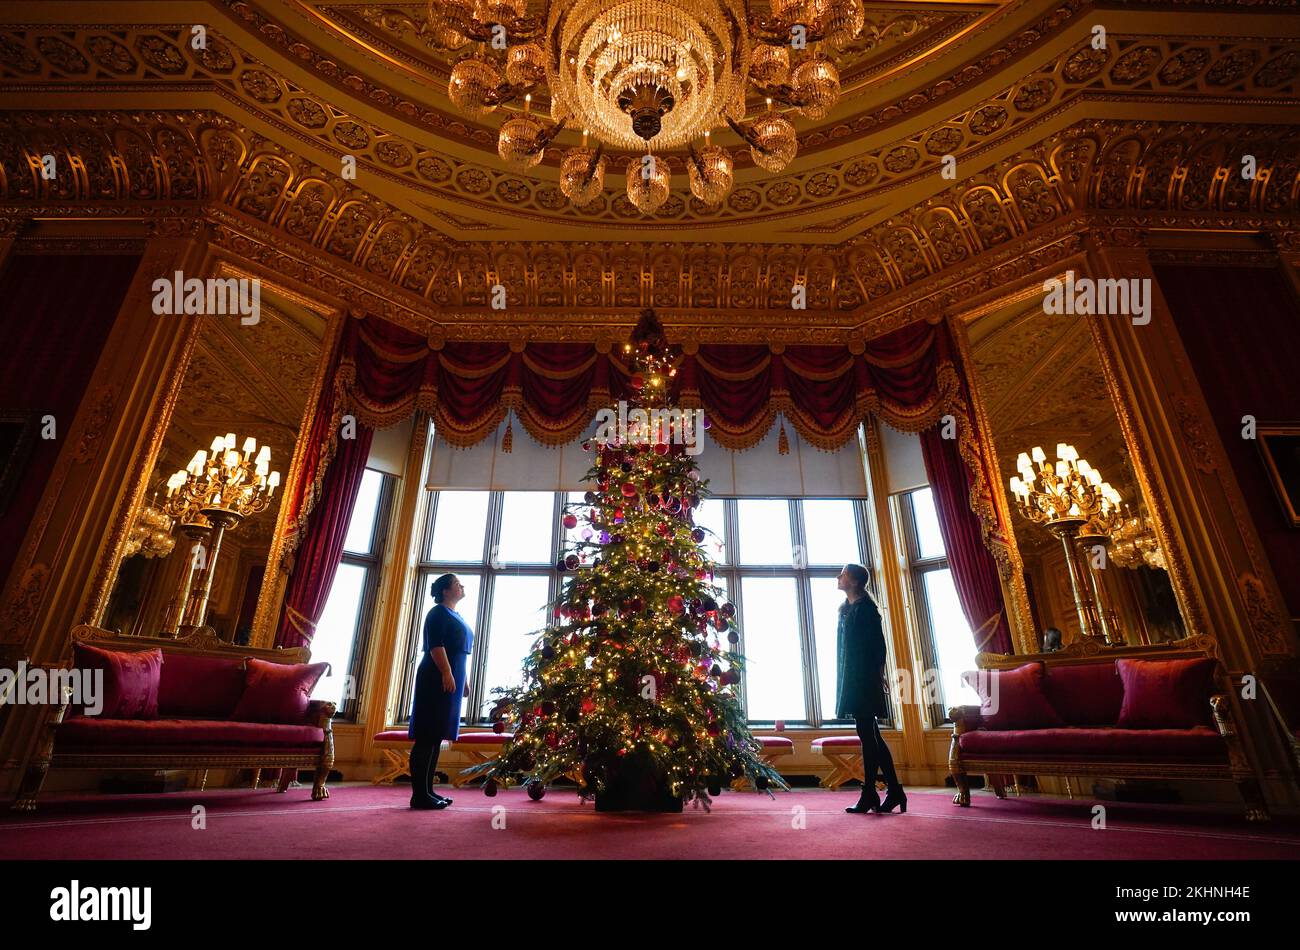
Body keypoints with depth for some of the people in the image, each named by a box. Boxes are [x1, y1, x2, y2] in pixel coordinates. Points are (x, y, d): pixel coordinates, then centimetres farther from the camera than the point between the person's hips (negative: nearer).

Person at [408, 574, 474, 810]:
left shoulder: (455, 616, 21)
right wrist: (447, 673, -23)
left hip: (449, 680, 10)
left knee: (435, 736, 11)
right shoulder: (439, 613, -7)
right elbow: (435, 645, -17)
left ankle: (427, 791, 16)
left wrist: (462, 679, 24)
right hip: (437, 680, -9)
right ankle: (420, 795, -5)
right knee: (427, 736, -7)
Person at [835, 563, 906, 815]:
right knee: (870, 736, 11)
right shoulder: (848, 608, 16)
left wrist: (875, 676, -17)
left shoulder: (864, 607, -10)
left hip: (864, 680, -9)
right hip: (852, 680, 9)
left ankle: (869, 796, 3)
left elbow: (876, 645, -14)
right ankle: (895, 792, 17)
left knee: (868, 736, -3)